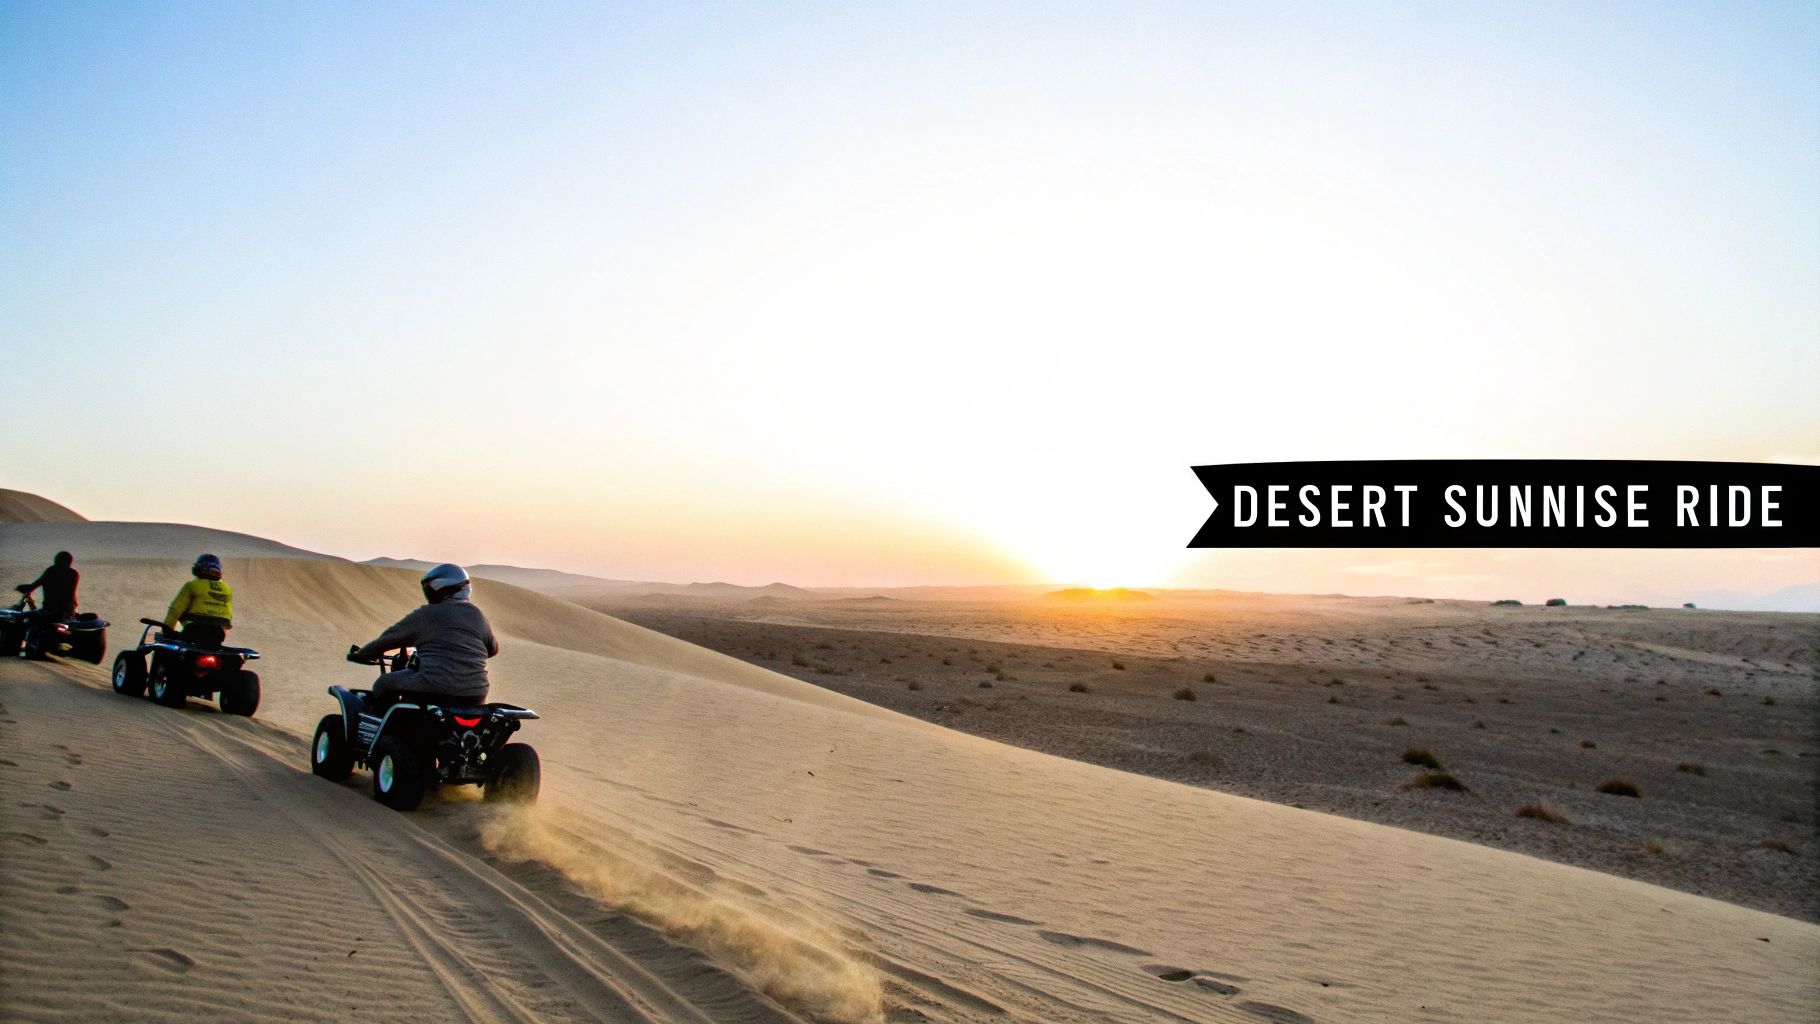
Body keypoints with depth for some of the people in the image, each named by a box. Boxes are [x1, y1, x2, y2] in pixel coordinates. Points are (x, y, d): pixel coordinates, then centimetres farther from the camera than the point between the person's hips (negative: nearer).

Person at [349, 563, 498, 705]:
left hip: (434, 691, -5)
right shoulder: (477, 616, 12)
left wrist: (360, 654, 26)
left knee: (385, 683, 15)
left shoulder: (424, 615, 1)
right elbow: (493, 648, 25)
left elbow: (389, 638, 10)